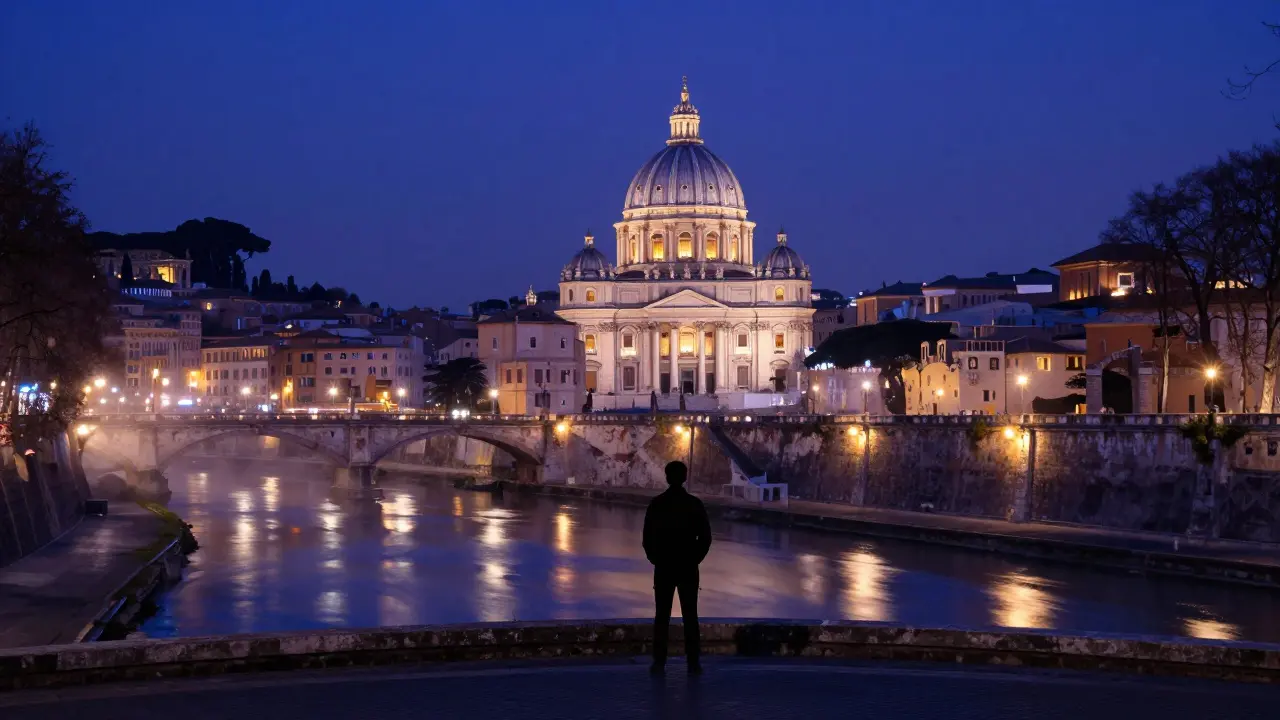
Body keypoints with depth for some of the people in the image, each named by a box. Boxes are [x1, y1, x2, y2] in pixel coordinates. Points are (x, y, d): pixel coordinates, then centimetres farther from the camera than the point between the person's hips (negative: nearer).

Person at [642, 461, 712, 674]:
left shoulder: (657, 504, -4)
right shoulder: (695, 504, -3)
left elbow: (647, 537, -3)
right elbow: (705, 537, -3)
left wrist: (655, 559, 11)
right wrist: (695, 559, 10)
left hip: (663, 567, 0)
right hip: (688, 567, 0)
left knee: (662, 615, 4)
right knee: (690, 615, 4)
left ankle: (659, 662, 3)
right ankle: (693, 662, 3)